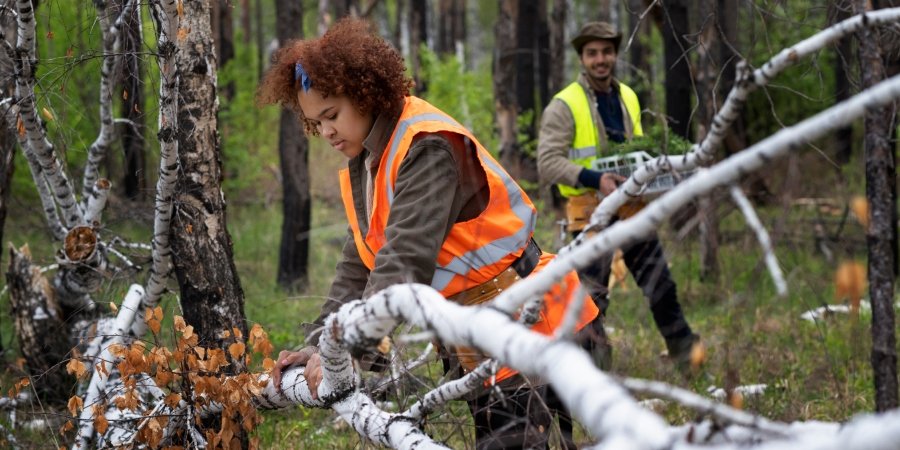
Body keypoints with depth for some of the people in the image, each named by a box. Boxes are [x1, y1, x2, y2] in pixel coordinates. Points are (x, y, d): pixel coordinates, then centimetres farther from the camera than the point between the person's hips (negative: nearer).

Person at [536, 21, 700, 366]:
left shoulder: (628, 98, 11)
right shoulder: (564, 106, -10)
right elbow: (548, 163, -17)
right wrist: (595, 179, -29)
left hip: (632, 206, 6)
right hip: (591, 211, -6)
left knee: (660, 283, 11)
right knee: (592, 296, -1)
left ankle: (684, 351, 23)